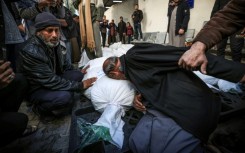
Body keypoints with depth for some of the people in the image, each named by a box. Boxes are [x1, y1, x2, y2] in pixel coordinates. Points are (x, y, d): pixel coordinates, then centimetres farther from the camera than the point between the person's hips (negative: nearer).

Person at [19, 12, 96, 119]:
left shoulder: (54, 43, -6)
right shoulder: (31, 52, -30)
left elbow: (64, 66, 10)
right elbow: (51, 81, -31)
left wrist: (79, 73, 0)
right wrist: (80, 85, -26)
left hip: (51, 80, 8)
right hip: (35, 89, -8)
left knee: (77, 74, -8)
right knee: (64, 97, -32)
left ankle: (59, 107, 4)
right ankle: (40, 108, 1)